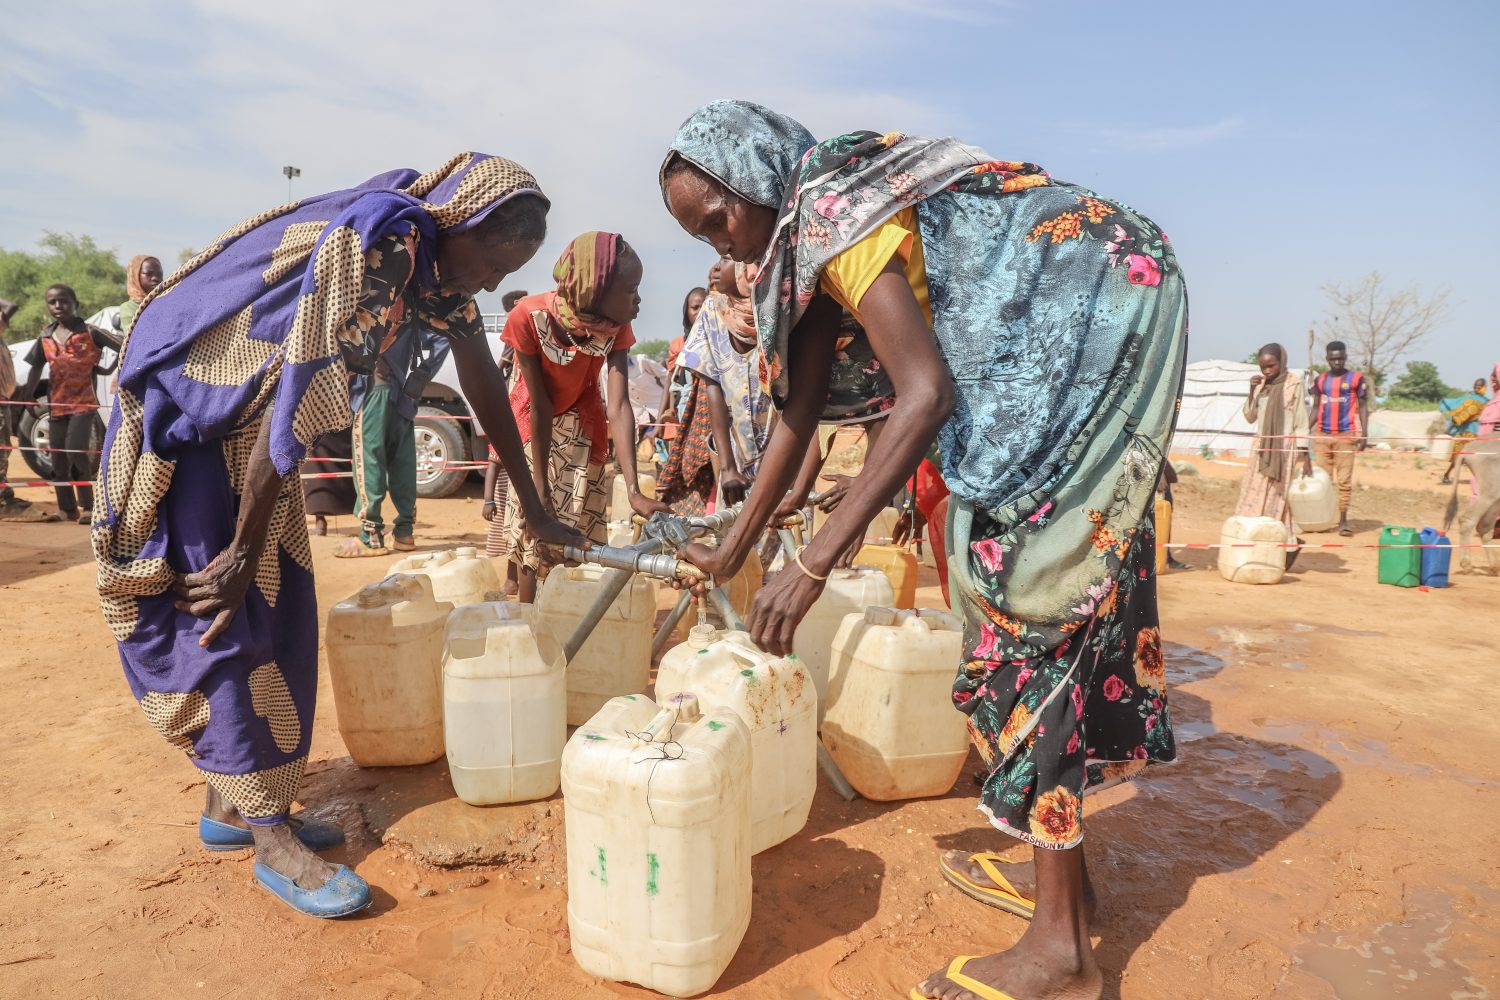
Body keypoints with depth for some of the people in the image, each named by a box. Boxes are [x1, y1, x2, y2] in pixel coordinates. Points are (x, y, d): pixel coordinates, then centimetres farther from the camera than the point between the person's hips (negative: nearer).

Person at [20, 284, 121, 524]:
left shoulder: (90, 333, -6)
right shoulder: (45, 337, 7)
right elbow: (36, 369, 14)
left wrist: (110, 369, -7)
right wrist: (27, 399, 12)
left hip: (84, 403, -5)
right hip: (56, 405, 5)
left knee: (76, 451, -20)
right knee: (58, 461, 7)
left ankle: (87, 507, -8)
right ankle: (68, 509, 18)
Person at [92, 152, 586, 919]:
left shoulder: (437, 259, -2)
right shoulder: (372, 239, -29)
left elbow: (483, 381, 6)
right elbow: (297, 396, -29)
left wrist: (532, 508, 11)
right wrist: (244, 550, -22)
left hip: (252, 415, 9)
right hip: (184, 407, -8)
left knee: (274, 609, 8)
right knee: (216, 617, -6)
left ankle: (230, 803, 21)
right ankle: (272, 840, 1)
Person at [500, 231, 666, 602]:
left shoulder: (615, 328, -26)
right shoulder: (528, 316, -32)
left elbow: (619, 405, -35)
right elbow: (540, 406, -29)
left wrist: (633, 489, -45)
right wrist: (541, 488, -28)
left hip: (582, 421, 2)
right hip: (531, 418, -1)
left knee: (579, 521, -4)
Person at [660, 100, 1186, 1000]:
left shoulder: (835, 211, -20)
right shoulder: (808, 233, 9)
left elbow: (926, 395, -30)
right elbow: (799, 408, 10)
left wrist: (815, 564, -32)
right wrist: (734, 552, 13)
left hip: (1100, 316, -10)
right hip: (1052, 350, 10)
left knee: (1035, 588, -13)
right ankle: (1062, 860, 22)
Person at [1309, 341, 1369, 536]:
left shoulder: (1356, 379, 3)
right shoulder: (1319, 380, 11)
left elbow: (1363, 407, 4)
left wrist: (1364, 433, -6)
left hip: (1346, 436, -3)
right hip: (1322, 436, 3)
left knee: (1344, 480, -3)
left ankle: (1343, 520, 2)